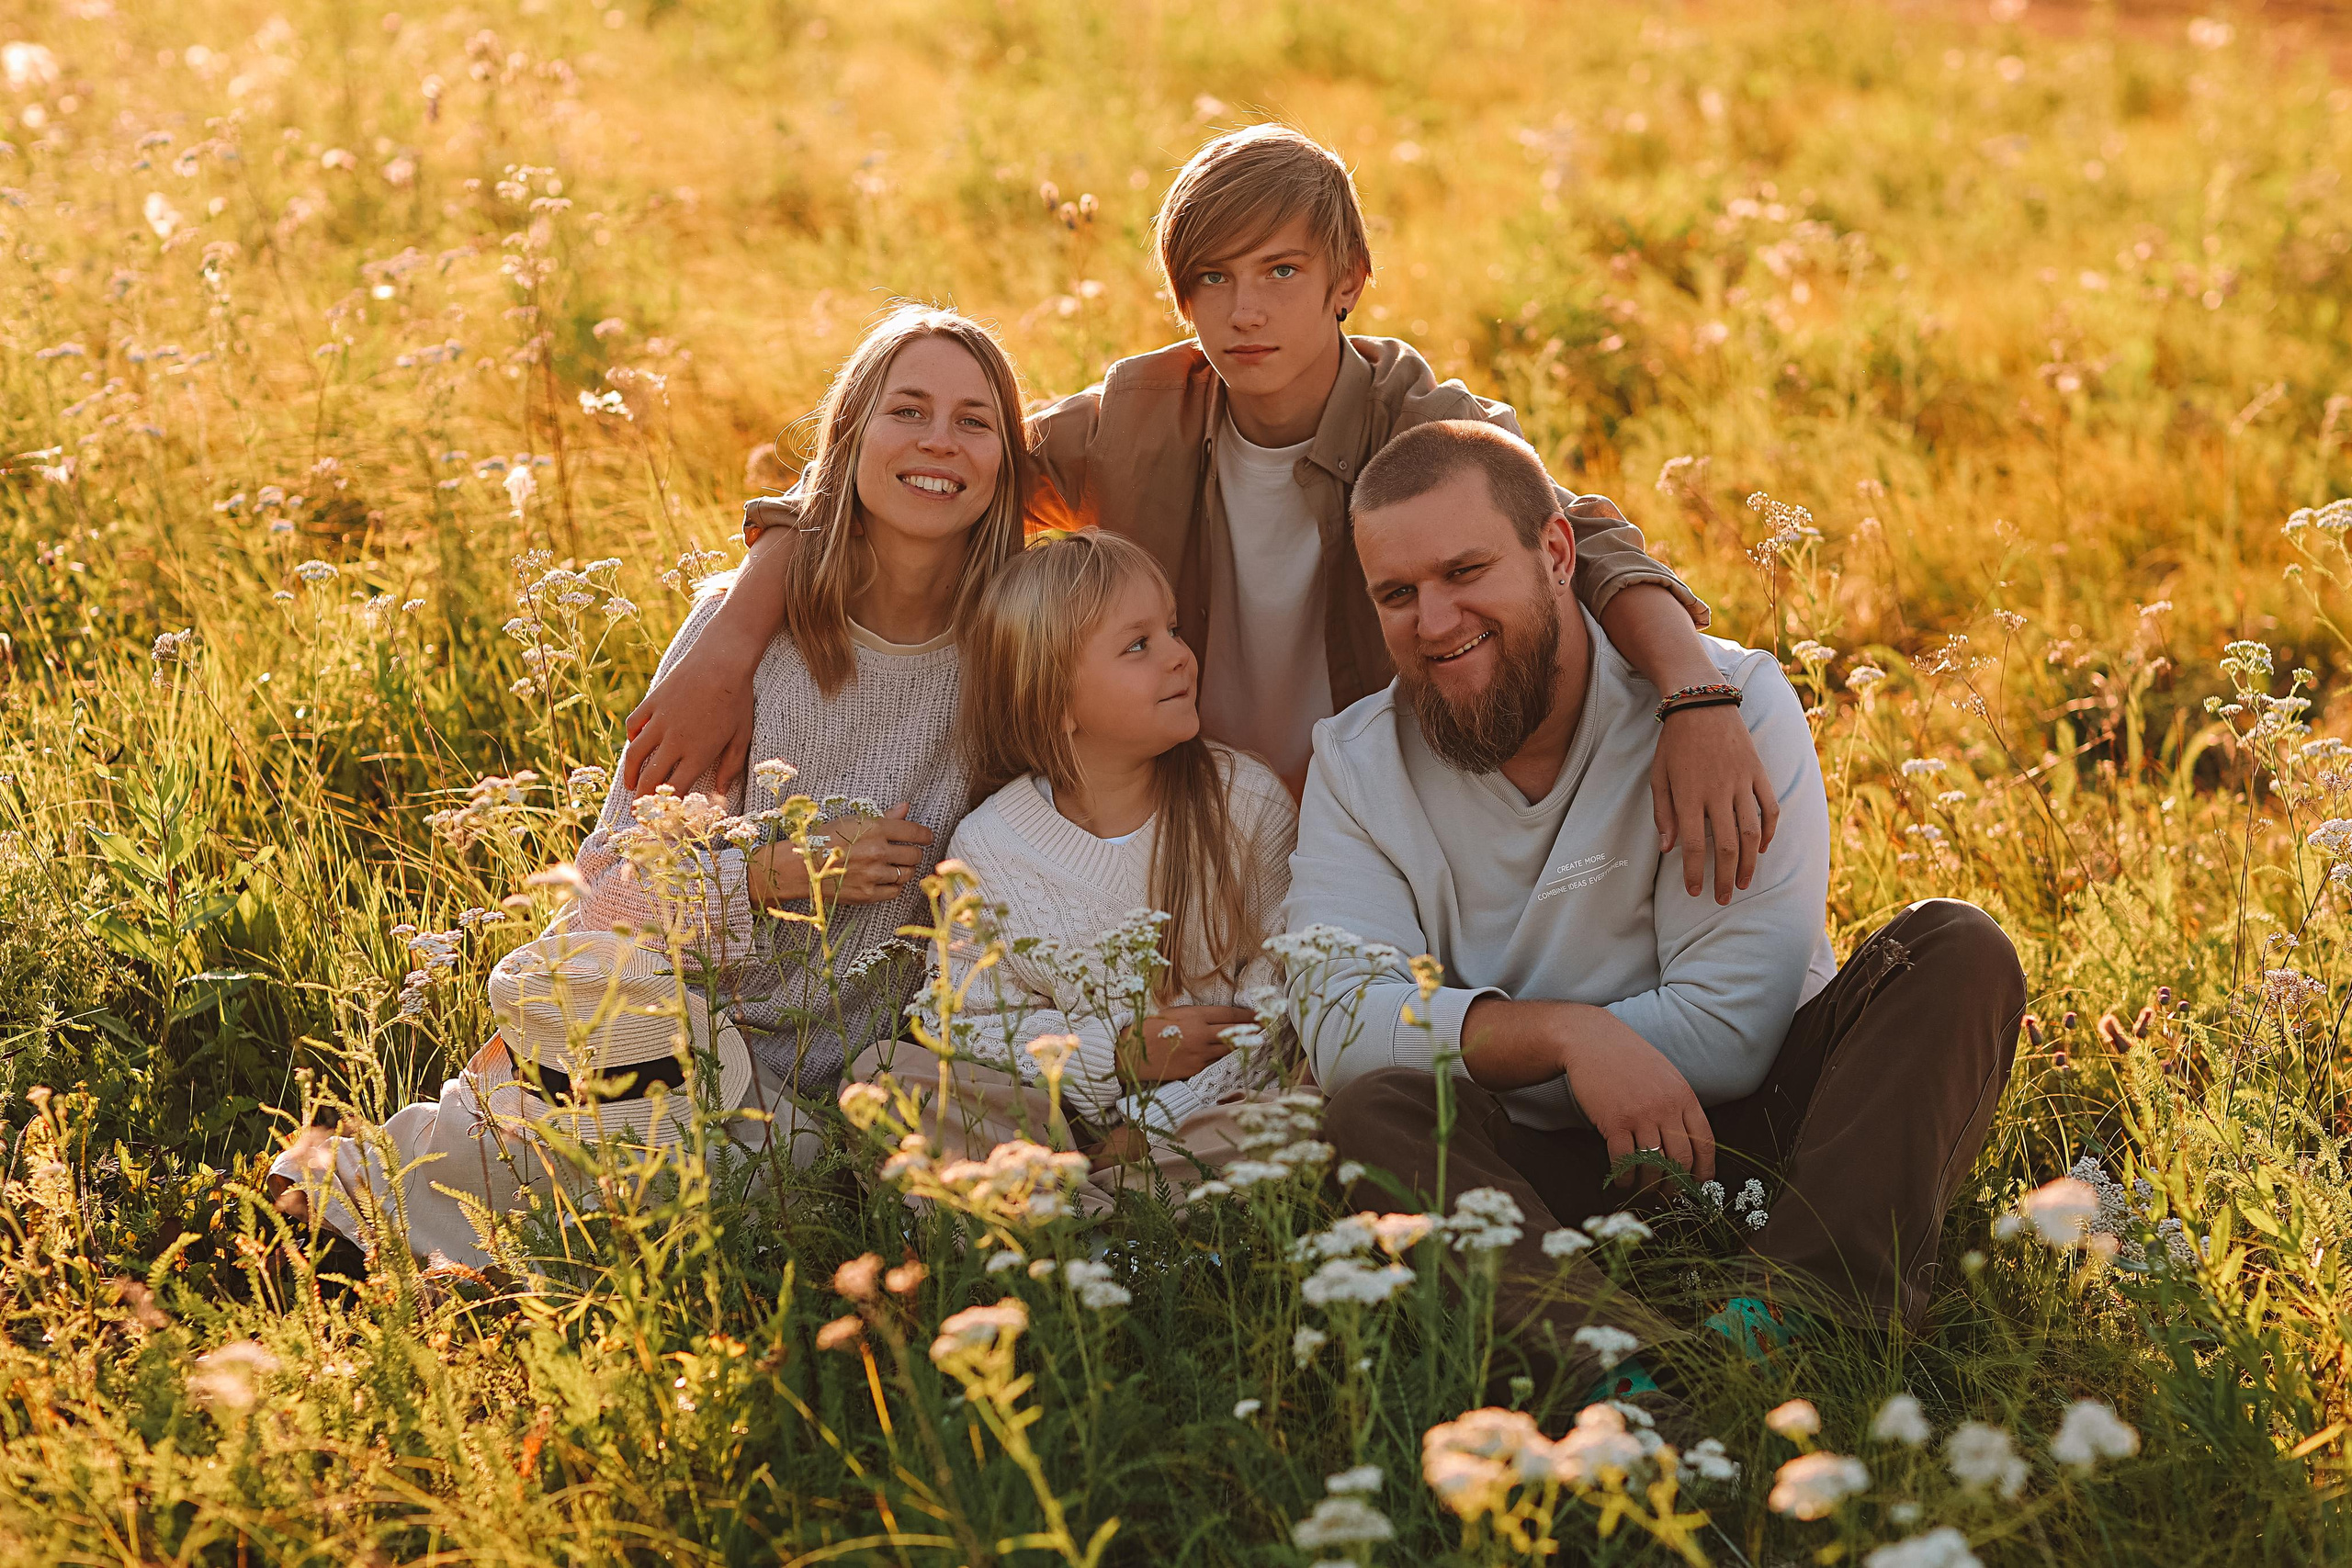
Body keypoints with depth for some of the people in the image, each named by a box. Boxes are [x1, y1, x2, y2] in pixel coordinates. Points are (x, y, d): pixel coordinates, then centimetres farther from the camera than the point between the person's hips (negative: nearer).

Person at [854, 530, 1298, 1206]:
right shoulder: (990, 847, -2)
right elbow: (976, 1026, -1)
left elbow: (1282, 972, -3)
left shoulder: (1248, 800, -2)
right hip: (1064, 1117, 1)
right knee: (885, 1072, -22)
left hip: (1215, 1110, -1)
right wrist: (1116, 1053, -16)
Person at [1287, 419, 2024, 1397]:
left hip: (1745, 1135, 0)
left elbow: (1732, 1029, -15)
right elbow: (1341, 1021, -14)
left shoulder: (1728, 703, -7)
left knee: (1954, 952, -22)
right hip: (1548, 1180, 1)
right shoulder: (1356, 765, 2)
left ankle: (1793, 1314, -44)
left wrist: (1466, 1044, -12)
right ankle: (1627, 1362, -53)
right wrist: (1562, 1035, -30)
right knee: (1372, 1114, -29)